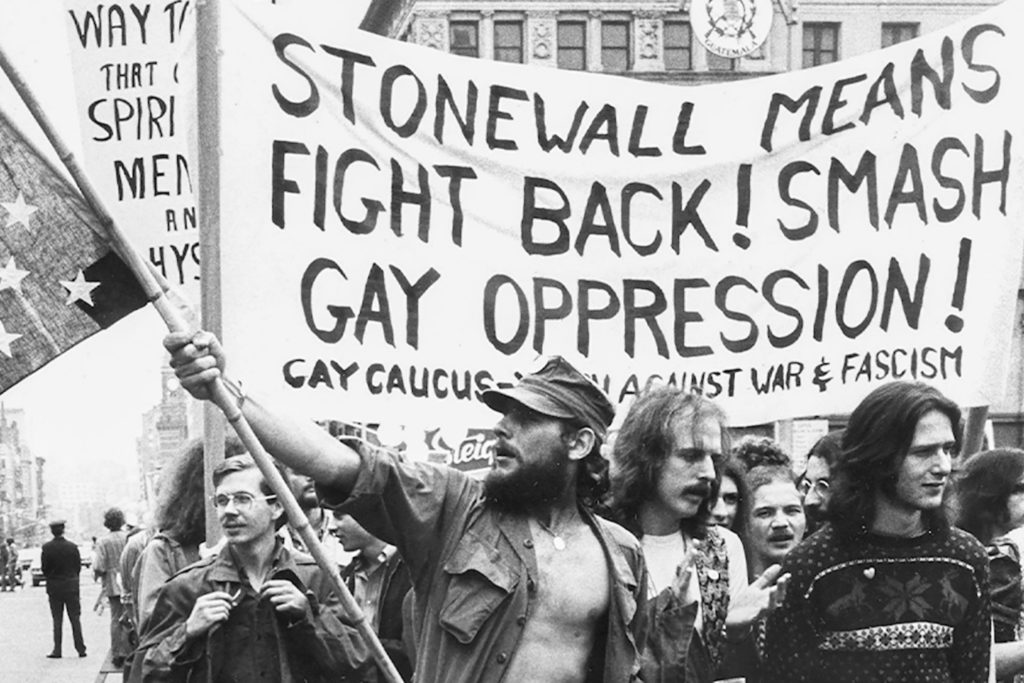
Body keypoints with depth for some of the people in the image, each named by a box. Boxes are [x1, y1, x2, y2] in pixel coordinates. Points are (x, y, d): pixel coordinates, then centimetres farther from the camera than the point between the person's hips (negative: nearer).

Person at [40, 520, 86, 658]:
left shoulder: (47, 548, -9)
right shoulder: (73, 547, -6)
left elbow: (44, 568, -5)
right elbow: (78, 567, -1)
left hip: (54, 587, 0)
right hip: (72, 586, 0)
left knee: (57, 620, 6)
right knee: (75, 619, 6)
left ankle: (57, 650, 3)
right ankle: (81, 649, 4)